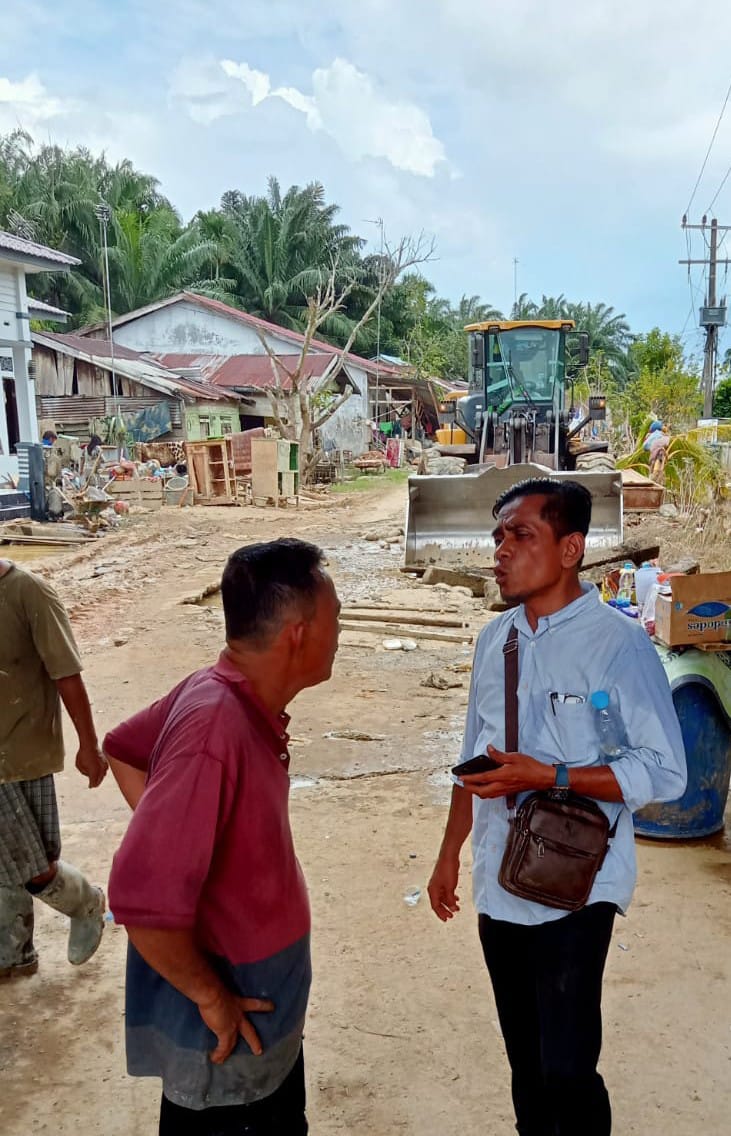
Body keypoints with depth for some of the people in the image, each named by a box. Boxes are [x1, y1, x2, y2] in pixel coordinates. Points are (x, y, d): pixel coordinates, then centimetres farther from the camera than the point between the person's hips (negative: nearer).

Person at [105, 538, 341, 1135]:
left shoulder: (234, 697, -6)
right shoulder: (216, 730, -34)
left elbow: (123, 749, 10)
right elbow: (144, 897, -34)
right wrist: (211, 998, -20)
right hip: (226, 1031, -8)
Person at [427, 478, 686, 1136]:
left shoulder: (618, 643, -14)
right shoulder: (494, 640, 5)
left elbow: (665, 773, -15)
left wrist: (550, 776, -22)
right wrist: (450, 854, 16)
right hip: (499, 886, 6)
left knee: (566, 1070, 0)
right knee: (525, 1058, 19)